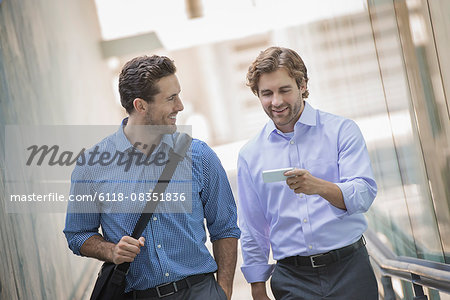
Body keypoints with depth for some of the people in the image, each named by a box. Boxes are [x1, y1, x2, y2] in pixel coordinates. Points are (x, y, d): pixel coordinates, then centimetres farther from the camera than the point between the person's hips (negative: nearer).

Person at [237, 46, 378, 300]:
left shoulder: (342, 131, -1)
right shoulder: (250, 155, 7)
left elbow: (364, 194, -13)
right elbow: (253, 233, 12)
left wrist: (320, 186, -31)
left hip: (349, 271, -1)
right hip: (292, 278, 2)